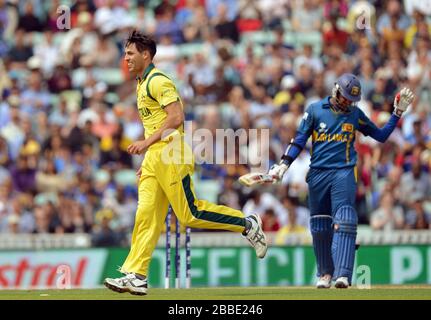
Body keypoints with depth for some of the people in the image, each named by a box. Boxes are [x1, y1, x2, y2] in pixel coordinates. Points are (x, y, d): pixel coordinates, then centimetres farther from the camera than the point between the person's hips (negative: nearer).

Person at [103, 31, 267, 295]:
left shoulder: (158, 81, -11)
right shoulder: (142, 84, 20)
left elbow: (176, 117, -21)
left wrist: (147, 142, -21)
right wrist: (148, 159, 21)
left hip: (171, 155, -9)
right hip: (154, 157, 9)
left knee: (190, 214, -7)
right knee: (146, 214, 0)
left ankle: (248, 225, 7)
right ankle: (135, 276, -4)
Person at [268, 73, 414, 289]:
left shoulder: (356, 114, 9)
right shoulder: (315, 110, 5)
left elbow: (381, 135, 15)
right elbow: (299, 140, 4)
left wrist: (397, 113, 8)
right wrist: (284, 164, -6)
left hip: (344, 173, -1)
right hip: (318, 173, 1)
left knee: (344, 222, -17)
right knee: (319, 227, 5)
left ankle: (343, 275, -26)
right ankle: (325, 273, 21)